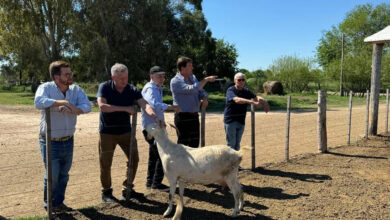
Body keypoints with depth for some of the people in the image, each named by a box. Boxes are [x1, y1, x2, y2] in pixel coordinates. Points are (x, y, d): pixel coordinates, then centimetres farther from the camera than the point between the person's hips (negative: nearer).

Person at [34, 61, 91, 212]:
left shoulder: (76, 89, -3)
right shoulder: (46, 88, -13)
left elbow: (87, 106, -18)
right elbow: (38, 102, -34)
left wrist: (71, 109, -35)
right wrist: (61, 102, -40)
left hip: (68, 141, 4)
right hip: (50, 142, -4)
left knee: (64, 174, 15)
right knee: (52, 175, 2)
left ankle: (58, 202, 35)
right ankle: (48, 203, 29)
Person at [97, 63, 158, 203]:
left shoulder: (132, 90, -5)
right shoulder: (104, 87, -10)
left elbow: (144, 104, -20)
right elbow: (102, 106, -25)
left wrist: (153, 115, -42)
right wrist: (125, 108, -28)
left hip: (125, 130, 3)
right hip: (107, 132, -3)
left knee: (134, 159, 5)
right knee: (105, 164, 3)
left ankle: (127, 189, 22)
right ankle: (106, 192, 22)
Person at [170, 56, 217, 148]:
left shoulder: (193, 77, 11)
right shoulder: (175, 81, -14)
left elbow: (201, 91, 15)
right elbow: (192, 89, -26)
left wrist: (204, 99, -8)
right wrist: (206, 79, -17)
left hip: (194, 116, 8)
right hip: (183, 117, -7)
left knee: (195, 143, 14)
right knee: (183, 144, -2)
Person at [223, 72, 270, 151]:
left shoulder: (246, 91, 8)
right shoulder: (230, 90, -11)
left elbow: (256, 97, -6)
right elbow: (237, 100, -30)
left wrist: (264, 101, -28)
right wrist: (252, 102, -43)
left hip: (241, 121, 6)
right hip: (230, 121, -5)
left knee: (237, 144, 13)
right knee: (231, 144, -2)